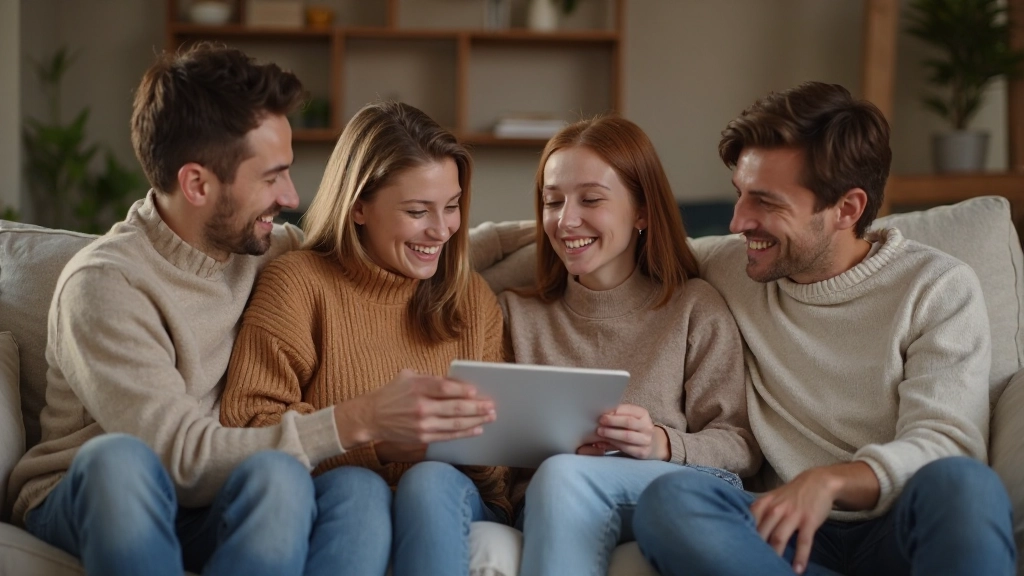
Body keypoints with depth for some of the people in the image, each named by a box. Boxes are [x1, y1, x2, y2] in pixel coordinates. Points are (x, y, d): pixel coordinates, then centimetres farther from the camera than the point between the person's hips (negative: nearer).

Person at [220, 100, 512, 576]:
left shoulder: (472, 300, 13)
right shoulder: (297, 284, 1)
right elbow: (242, 425, -11)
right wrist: (368, 418, -23)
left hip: (449, 501, 3)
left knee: (430, 481, -30)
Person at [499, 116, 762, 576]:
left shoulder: (695, 308, 11)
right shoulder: (517, 313, 19)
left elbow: (742, 448, 3)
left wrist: (663, 445, -16)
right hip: (551, 508, 2)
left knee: (564, 476, -33)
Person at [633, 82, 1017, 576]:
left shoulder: (940, 289, 3)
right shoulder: (726, 274, 14)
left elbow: (946, 441, -9)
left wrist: (830, 481, -27)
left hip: (901, 534, -3)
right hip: (789, 534, 3)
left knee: (961, 484, -37)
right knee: (668, 500, -30)